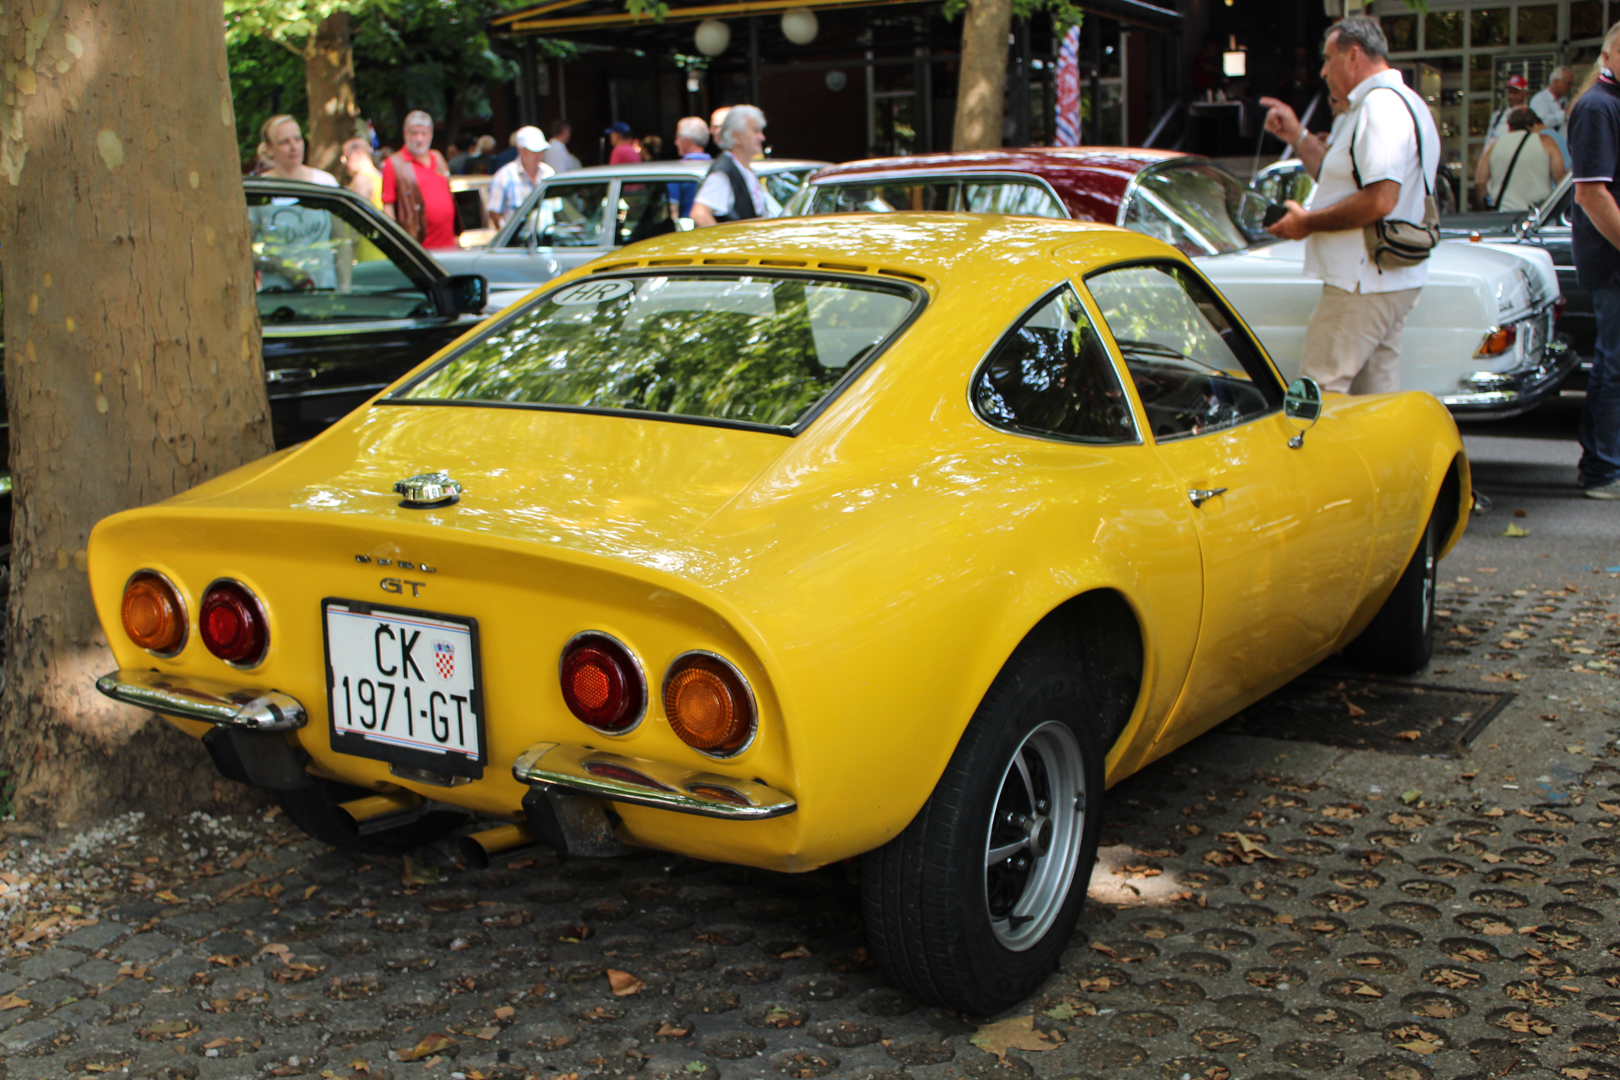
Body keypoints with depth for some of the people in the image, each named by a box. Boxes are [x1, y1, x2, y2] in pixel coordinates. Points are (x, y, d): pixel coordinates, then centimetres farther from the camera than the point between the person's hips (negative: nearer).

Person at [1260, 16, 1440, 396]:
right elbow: (1348, 181, 26)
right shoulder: (1401, 103, 19)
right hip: (1396, 282, 11)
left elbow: (1379, 200, -26)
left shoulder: (1380, 106, -16)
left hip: (1362, 286, -11)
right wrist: (1297, 136, 22)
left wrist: (1308, 223, -15)